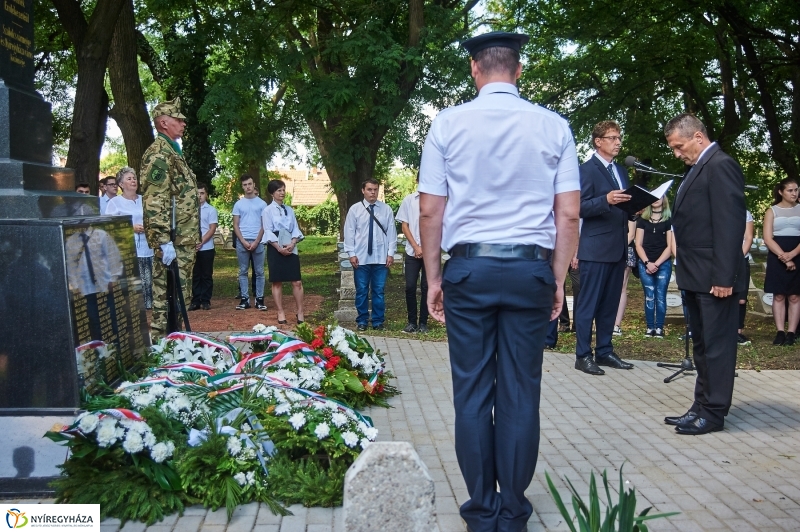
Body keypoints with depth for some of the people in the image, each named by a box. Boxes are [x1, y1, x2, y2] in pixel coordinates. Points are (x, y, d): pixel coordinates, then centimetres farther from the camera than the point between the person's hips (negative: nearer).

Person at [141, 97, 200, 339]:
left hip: (184, 239, 10)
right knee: (167, 293, -7)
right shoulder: (159, 153, -12)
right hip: (173, 240, -10)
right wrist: (164, 241, -26)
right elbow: (154, 202, -21)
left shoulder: (173, 151, 19)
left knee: (180, 292, 15)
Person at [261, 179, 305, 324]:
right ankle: (280, 313, 10)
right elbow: (268, 232, -7)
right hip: (275, 249, -3)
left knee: (297, 282, -1)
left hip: (291, 248, 4)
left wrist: (292, 244, -10)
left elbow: (295, 229, 8)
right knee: (277, 282, 2)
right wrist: (279, 248, -15)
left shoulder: (289, 210, 13)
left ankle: (300, 312, 6)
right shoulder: (268, 211, 0)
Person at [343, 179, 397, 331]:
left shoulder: (386, 209, 3)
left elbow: (391, 232, 3)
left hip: (381, 258, 0)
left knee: (379, 291, 6)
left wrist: (391, 253, -1)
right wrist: (351, 253, -4)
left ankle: (378, 321, 16)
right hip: (361, 258, 0)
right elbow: (349, 232, 2)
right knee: (361, 291, 6)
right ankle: (362, 321, 17)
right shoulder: (355, 209, 1)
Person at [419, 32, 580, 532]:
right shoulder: (553, 126, 3)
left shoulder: (448, 123, 1)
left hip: (468, 268, 0)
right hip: (531, 270, 1)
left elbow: (431, 212, 0)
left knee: (473, 391, 7)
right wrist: (559, 280, 10)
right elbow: (568, 214, 1)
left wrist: (434, 278, 8)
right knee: (520, 393, 7)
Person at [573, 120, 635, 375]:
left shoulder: (620, 170, 18)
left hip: (618, 247, 8)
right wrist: (606, 200, -29)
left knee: (610, 304, 12)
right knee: (588, 304, -3)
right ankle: (583, 355, 3)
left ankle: (605, 352, 20)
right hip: (596, 247, -8)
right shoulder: (588, 169, -7)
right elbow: (581, 208, -14)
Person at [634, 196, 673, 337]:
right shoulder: (642, 219, 10)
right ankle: (650, 327, 5)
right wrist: (647, 263, -6)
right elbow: (639, 245, 6)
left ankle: (659, 327, 3)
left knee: (660, 296, -1)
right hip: (645, 264, 1)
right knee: (649, 296, 1)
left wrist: (656, 263, -7)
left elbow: (670, 247, 1)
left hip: (663, 264, -1)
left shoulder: (669, 220, 4)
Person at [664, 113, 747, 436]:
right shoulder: (699, 168, 17)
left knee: (717, 345, 0)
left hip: (714, 277, -10)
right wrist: (686, 274, 12)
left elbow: (730, 224, -18)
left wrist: (723, 276, -21)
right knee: (702, 345, 14)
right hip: (697, 277, 10)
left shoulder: (721, 165, -12)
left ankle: (713, 413, 9)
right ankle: (702, 407, 23)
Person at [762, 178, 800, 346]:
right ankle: (780, 332, 1)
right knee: (778, 296, 0)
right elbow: (768, 239, -3)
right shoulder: (772, 211, 6)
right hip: (777, 259, 0)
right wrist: (783, 256, -14)